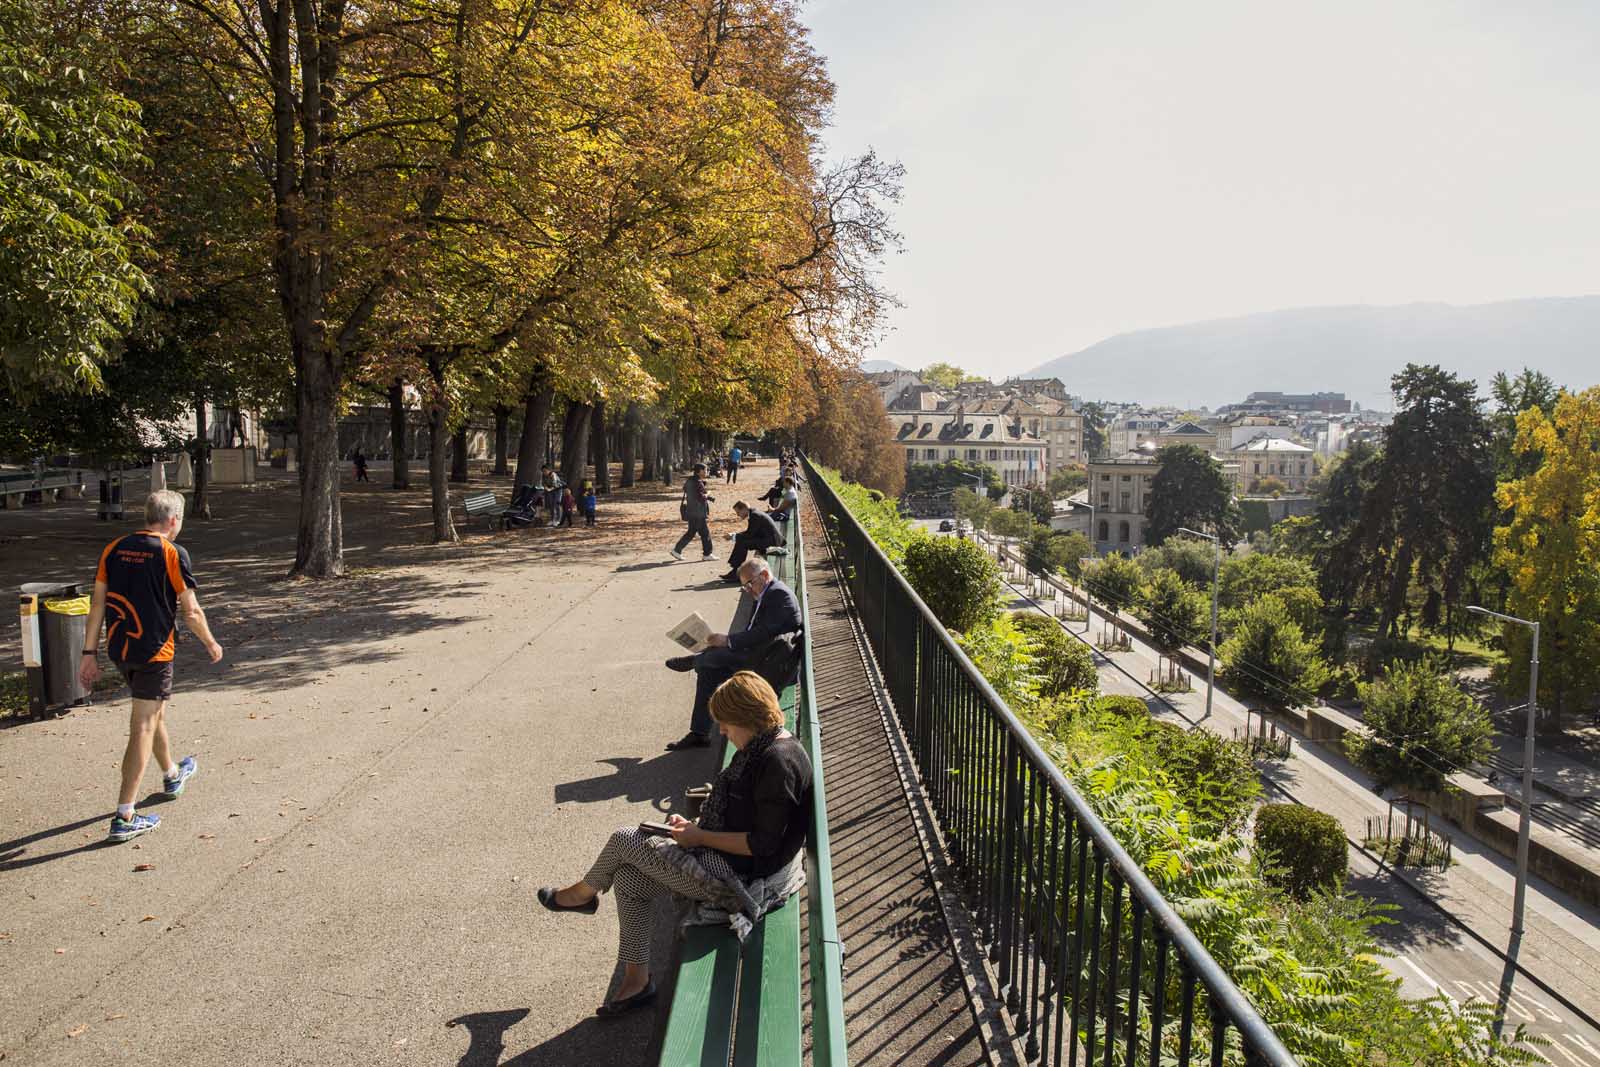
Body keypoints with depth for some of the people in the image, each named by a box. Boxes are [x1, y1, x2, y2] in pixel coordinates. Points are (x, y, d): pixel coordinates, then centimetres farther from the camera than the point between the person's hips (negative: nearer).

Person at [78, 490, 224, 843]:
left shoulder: (114, 549, 5)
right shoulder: (172, 554, -12)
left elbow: (97, 604, 5)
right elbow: (191, 612, -10)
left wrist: (89, 653, 10)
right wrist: (211, 644, 6)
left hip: (118, 649, 7)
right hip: (154, 652, -6)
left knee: (154, 712, 26)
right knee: (143, 728, -1)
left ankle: (172, 775, 48)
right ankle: (124, 817, -2)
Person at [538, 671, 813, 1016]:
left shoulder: (779, 761, -26)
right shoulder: (761, 748, 6)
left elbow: (762, 844, -25)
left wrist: (700, 836, -16)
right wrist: (695, 825, 4)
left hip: (738, 877, -10)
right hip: (723, 857, 10)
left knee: (625, 840, -4)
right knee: (630, 877, 7)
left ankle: (583, 893, 27)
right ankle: (636, 979, 18)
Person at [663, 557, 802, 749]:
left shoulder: (779, 594, -15)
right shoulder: (766, 595, 16)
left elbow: (764, 633, -24)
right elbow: (751, 632, 15)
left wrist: (728, 640, -19)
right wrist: (725, 640, -1)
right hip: (758, 658, 10)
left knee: (718, 654, -24)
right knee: (707, 672, -1)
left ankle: (694, 661, 12)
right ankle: (699, 734, 3)